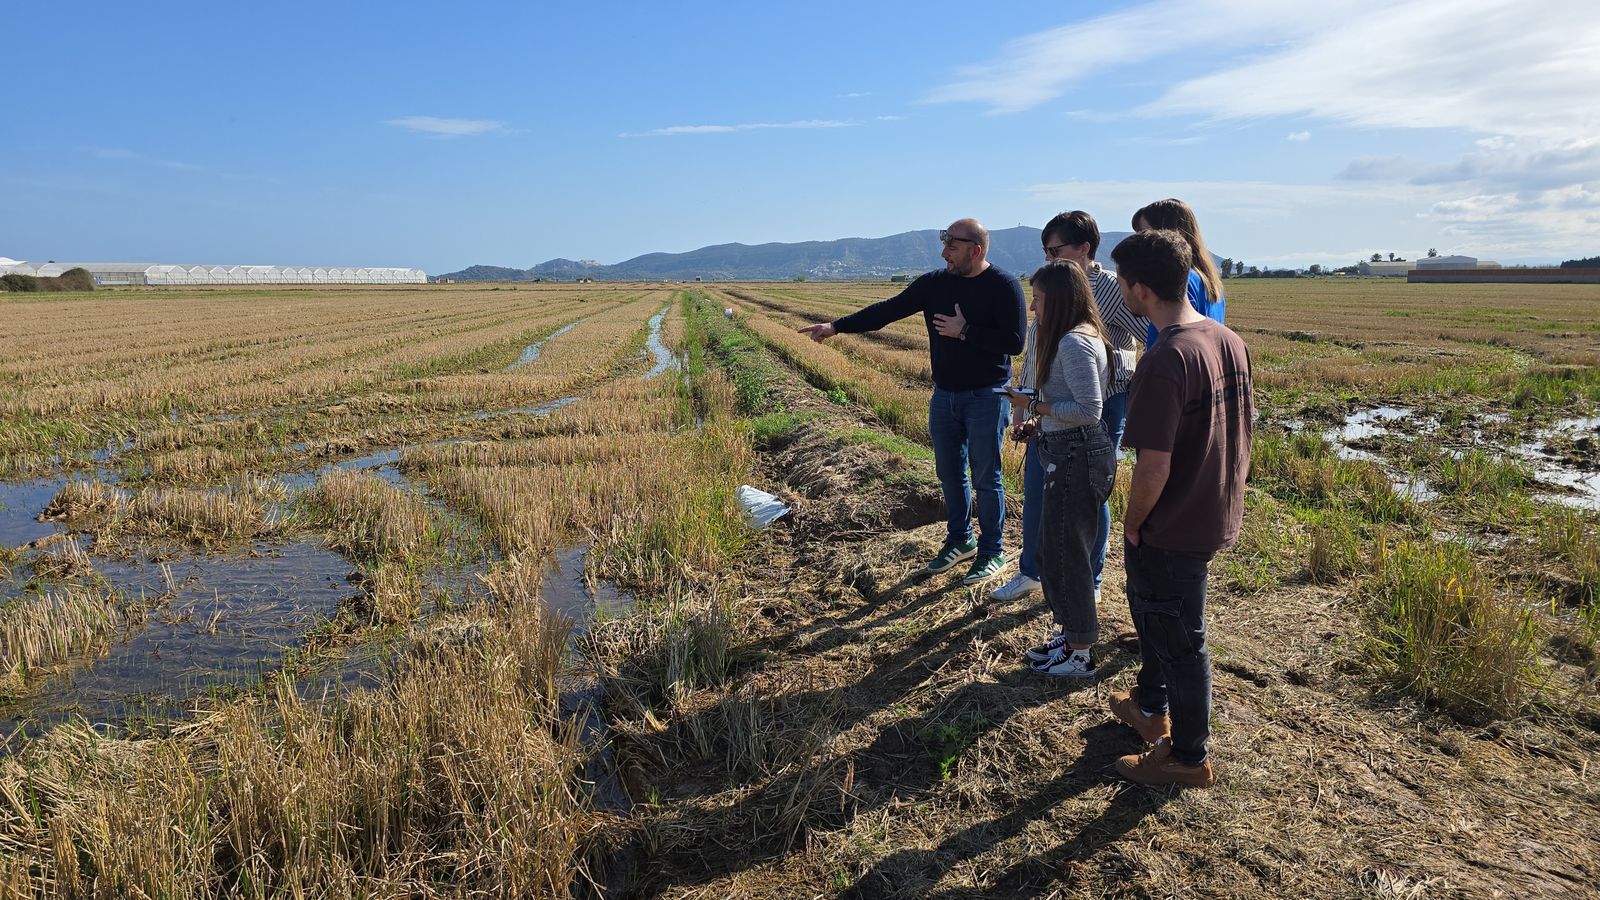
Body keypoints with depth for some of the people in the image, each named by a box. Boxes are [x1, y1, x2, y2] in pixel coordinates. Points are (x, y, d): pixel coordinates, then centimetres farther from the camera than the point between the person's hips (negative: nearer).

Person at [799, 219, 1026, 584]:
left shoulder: (1004, 285, -12)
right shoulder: (935, 282, 3)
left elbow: (1015, 342, -18)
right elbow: (888, 310, 1)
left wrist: (965, 332, -18)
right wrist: (836, 326, -5)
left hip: (986, 397, -5)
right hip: (944, 395, 6)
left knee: (986, 478, 2)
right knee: (949, 473, 14)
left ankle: (992, 552, 17)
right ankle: (961, 540, 32)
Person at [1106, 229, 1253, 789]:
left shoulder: (1164, 363, -28)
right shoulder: (1229, 341, -1)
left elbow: (1154, 467, -27)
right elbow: (1243, 428, 9)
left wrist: (1132, 526, -10)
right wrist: (1226, 495, 19)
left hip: (1175, 528, -9)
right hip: (1218, 514, 9)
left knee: (1180, 640, 9)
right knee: (1149, 605, 27)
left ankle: (1189, 758, 29)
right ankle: (1152, 706, 48)